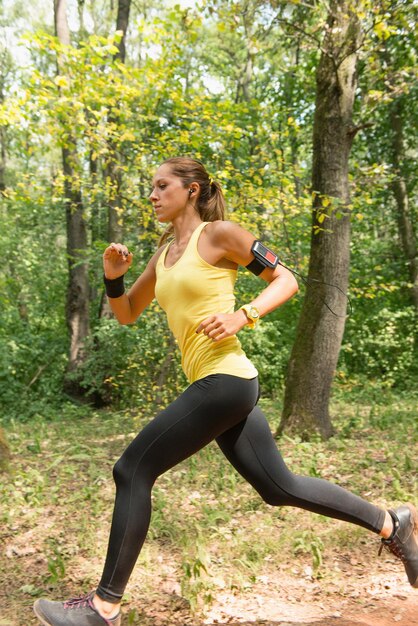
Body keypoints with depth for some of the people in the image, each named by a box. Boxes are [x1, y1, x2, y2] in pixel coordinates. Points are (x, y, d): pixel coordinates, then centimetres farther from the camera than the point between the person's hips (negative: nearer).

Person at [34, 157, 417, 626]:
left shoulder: (219, 234, -4)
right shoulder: (164, 255, 18)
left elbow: (285, 280, -2)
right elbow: (126, 314, 22)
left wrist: (242, 316, -17)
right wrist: (113, 276, 4)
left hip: (225, 379, -9)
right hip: (218, 384, 9)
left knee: (132, 472, -6)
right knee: (279, 487, 15)